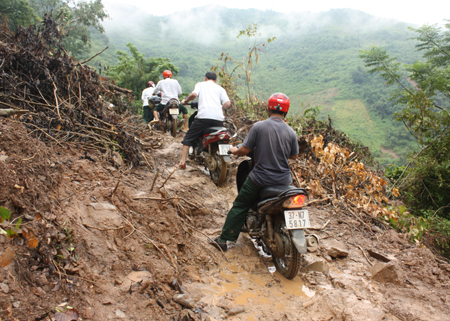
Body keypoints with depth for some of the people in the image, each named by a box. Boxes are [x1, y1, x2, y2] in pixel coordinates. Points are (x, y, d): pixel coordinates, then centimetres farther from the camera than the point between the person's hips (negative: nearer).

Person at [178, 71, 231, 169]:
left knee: (188, 138, 10)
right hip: (218, 118, 2)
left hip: (203, 116, -2)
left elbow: (194, 94, -4)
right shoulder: (220, 88, 21)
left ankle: (182, 162, 2)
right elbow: (227, 103, 6)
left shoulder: (200, 84, 17)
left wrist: (185, 101, 13)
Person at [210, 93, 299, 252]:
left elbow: (244, 150, -10)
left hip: (260, 178, -3)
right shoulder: (291, 132, -3)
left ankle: (224, 239, 17)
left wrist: (234, 150, 12)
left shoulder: (258, 126, -11)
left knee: (240, 206, 13)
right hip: (284, 181, 3)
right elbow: (293, 156, 9)